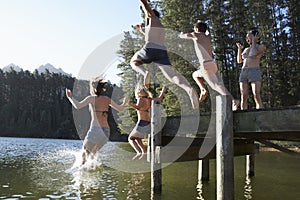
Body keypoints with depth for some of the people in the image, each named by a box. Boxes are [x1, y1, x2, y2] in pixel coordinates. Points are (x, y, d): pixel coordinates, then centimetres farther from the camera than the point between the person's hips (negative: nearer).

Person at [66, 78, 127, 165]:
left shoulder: (91, 98, -3)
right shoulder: (107, 99, 11)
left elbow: (77, 106, -17)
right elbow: (120, 108, 20)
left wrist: (70, 97, -1)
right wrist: (124, 103, 40)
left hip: (95, 130, -5)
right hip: (106, 131, 6)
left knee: (85, 152, 6)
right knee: (93, 153, 22)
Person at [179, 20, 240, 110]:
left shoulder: (197, 35, 4)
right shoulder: (208, 36, 20)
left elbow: (183, 36, 20)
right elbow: (207, 31, 46)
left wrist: (181, 34, 43)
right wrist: (201, 23, 62)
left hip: (206, 65, -8)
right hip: (213, 65, 8)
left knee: (216, 85, -17)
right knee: (195, 75, 29)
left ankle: (233, 101, -28)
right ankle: (203, 90, 10)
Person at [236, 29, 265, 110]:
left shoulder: (262, 46, 5)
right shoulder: (246, 49, 24)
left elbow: (254, 53, -12)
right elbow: (239, 61, 22)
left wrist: (254, 41, 0)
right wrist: (239, 49, 14)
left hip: (255, 73, -5)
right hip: (244, 73, 5)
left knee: (257, 97, -17)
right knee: (243, 97, -5)